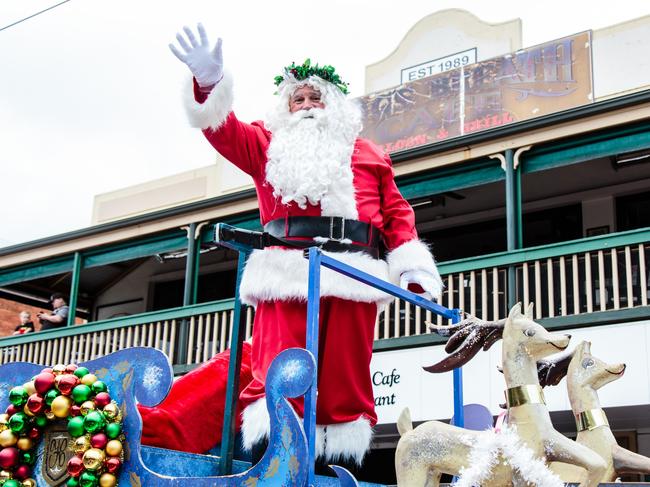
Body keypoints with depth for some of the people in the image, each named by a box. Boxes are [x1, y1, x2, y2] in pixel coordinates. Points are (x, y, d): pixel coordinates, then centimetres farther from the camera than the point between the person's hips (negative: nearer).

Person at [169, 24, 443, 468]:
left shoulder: (368, 154, 26)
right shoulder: (268, 144, 24)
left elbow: (397, 211, 19)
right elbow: (226, 131, 7)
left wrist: (414, 268, 6)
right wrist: (209, 84, -12)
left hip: (354, 273, 2)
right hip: (287, 269, -1)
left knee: (346, 373, -1)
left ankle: (342, 455, 3)